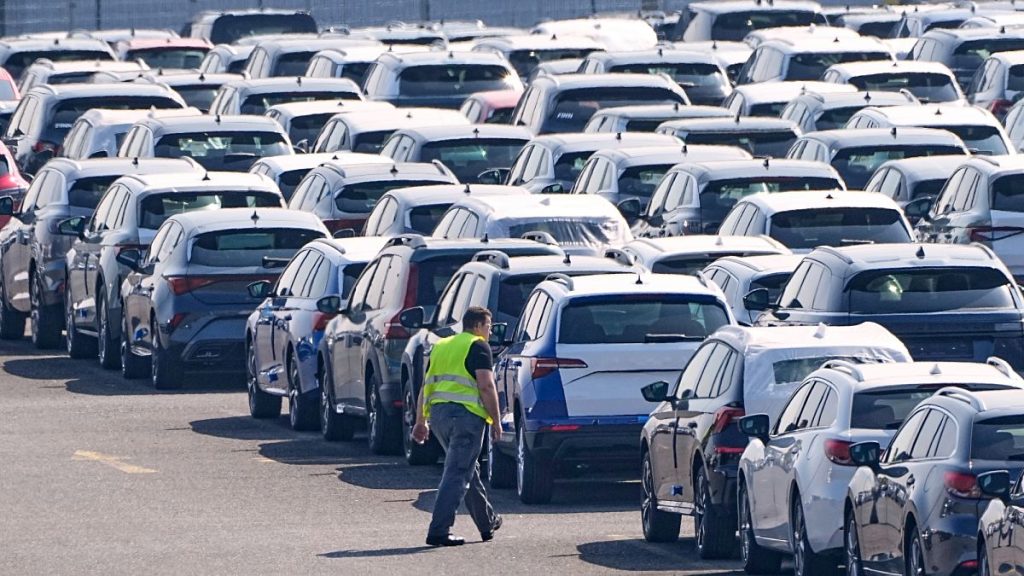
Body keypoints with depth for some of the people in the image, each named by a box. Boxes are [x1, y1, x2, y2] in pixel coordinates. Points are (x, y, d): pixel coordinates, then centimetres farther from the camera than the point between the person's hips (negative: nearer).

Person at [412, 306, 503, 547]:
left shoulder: (441, 346, 22)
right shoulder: (478, 347, -1)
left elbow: (427, 385, 21)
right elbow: (486, 386, -11)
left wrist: (421, 421, 23)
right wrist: (496, 421, -6)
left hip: (437, 412, 8)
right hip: (466, 412, -8)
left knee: (469, 470, 22)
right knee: (457, 474, -9)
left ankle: (488, 523, 33)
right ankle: (439, 531, -17)